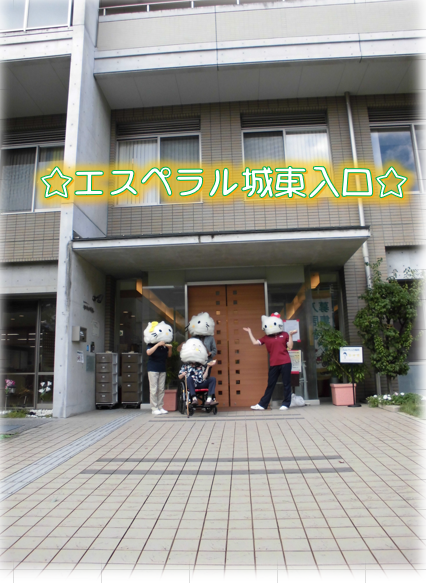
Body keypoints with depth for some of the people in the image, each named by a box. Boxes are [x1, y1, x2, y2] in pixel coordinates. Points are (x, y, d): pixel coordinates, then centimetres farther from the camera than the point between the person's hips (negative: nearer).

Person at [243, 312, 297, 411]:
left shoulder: (285, 335, 5)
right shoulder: (266, 338, 10)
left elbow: (289, 348, 1)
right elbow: (255, 343, 8)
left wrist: (291, 336, -6)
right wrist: (249, 332, 13)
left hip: (285, 363, -2)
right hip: (274, 364, 3)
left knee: (286, 384, 4)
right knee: (270, 385, 9)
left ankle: (286, 404, 14)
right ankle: (262, 404, 13)